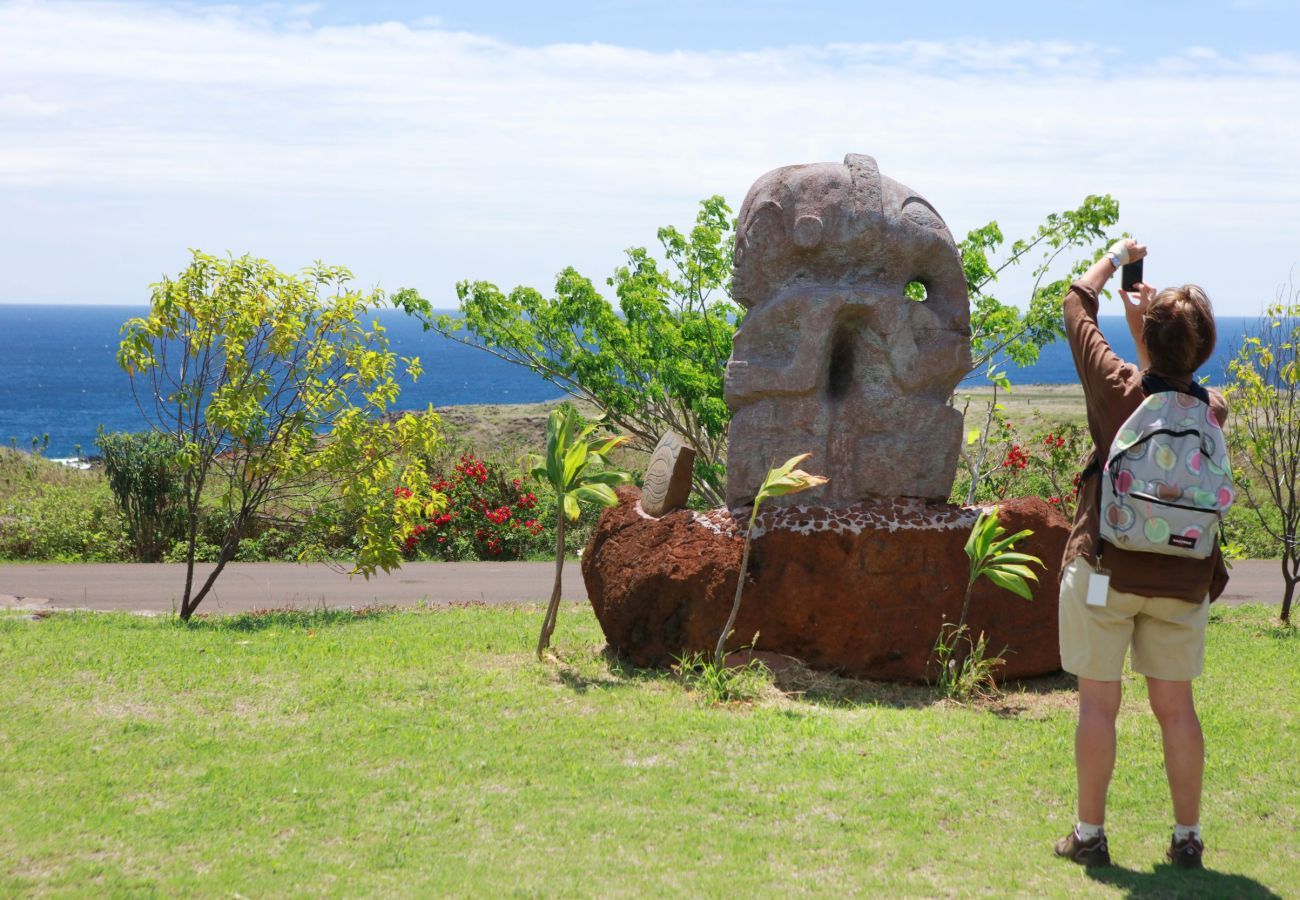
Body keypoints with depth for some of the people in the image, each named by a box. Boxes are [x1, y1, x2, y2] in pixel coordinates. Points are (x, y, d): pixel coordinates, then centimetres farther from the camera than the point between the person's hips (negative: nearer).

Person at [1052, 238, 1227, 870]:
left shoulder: (1118, 388, -12)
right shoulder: (1211, 410, -4)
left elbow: (1077, 304, 3)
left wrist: (1117, 257, 18)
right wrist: (1147, 326, 21)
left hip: (1105, 569, -3)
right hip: (1182, 579, 3)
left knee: (1098, 702, 5)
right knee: (1175, 705, 11)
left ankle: (1090, 834, 11)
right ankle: (1187, 838, 17)